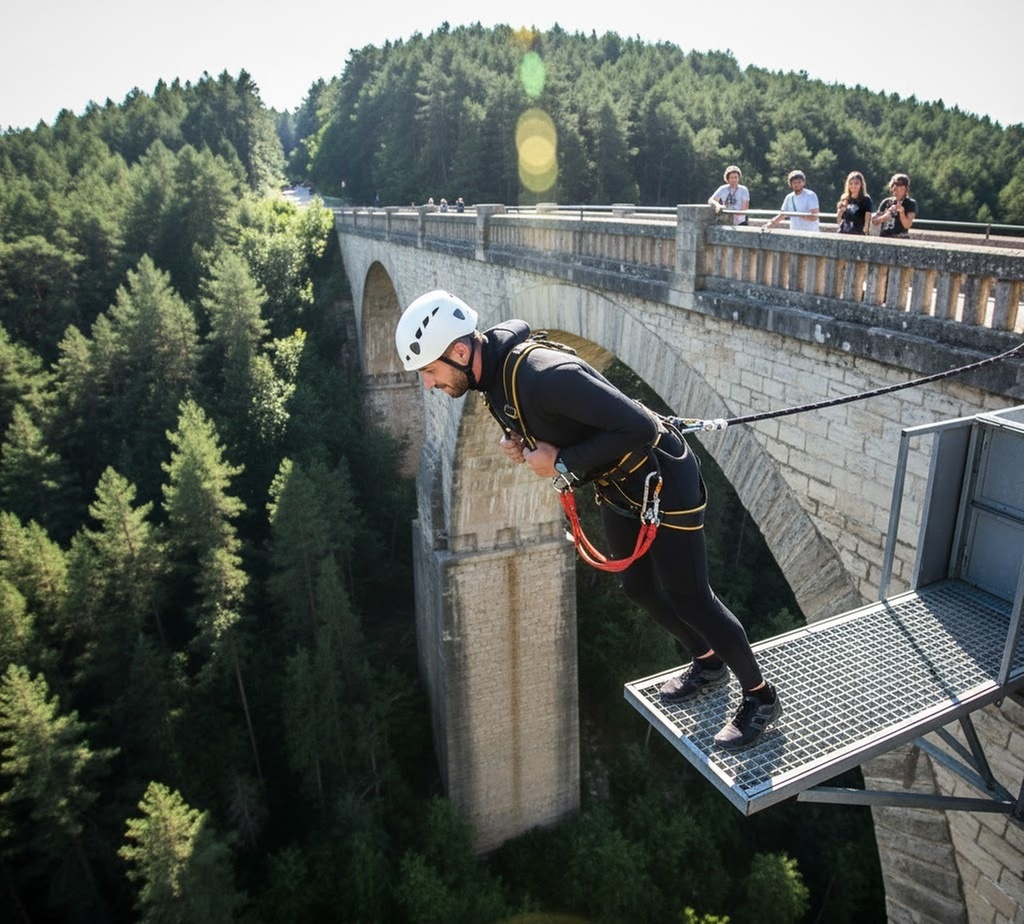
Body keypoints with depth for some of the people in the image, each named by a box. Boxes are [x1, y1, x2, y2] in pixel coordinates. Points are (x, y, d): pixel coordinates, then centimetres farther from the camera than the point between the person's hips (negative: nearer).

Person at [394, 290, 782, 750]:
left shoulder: (545, 375, -36)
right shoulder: (492, 370, -6)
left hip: (662, 478, -9)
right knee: (639, 588, 19)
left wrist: (562, 463, -27)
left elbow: (639, 427, -34)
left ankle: (760, 697, 24)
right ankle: (708, 663, 44)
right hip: (616, 484, 9)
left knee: (689, 597, 1)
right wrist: (521, 441, -9)